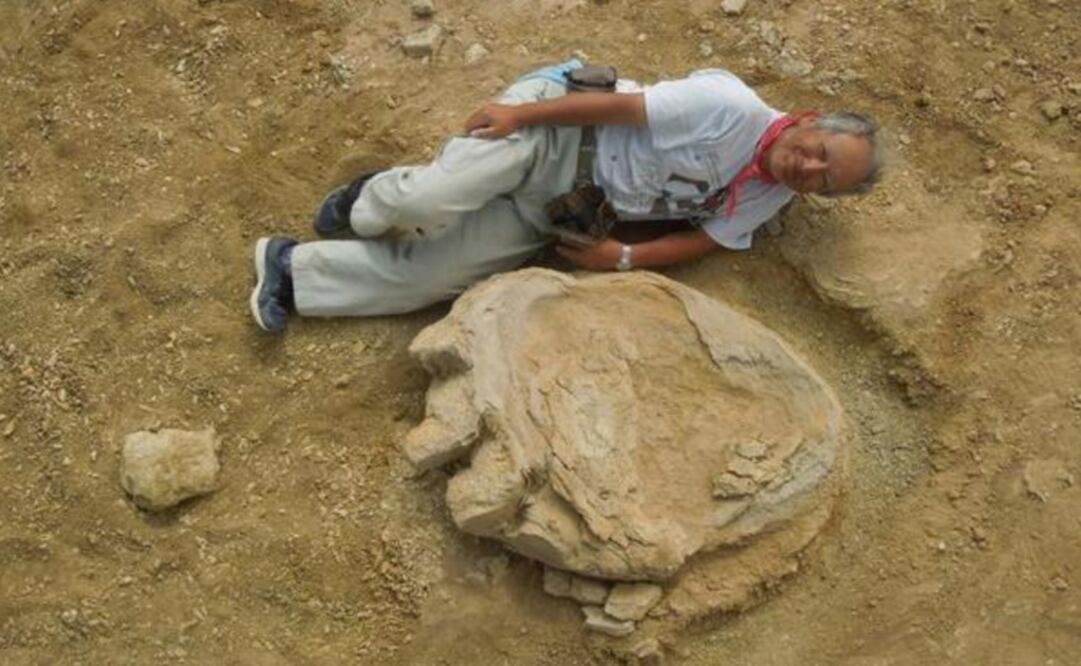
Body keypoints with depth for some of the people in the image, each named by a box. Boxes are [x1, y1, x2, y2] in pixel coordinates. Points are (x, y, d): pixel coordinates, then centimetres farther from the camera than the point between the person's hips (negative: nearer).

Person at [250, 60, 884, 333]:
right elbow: (624, 106, -19)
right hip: (558, 121, -5)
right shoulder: (733, 108, -20)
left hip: (557, 214, 5)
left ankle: (292, 270, 8)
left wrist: (623, 258, -9)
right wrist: (520, 113, -18)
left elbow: (706, 238, 5)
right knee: (429, 205, -30)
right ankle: (373, 205, 6)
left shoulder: (768, 200, 1)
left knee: (428, 276, -7)